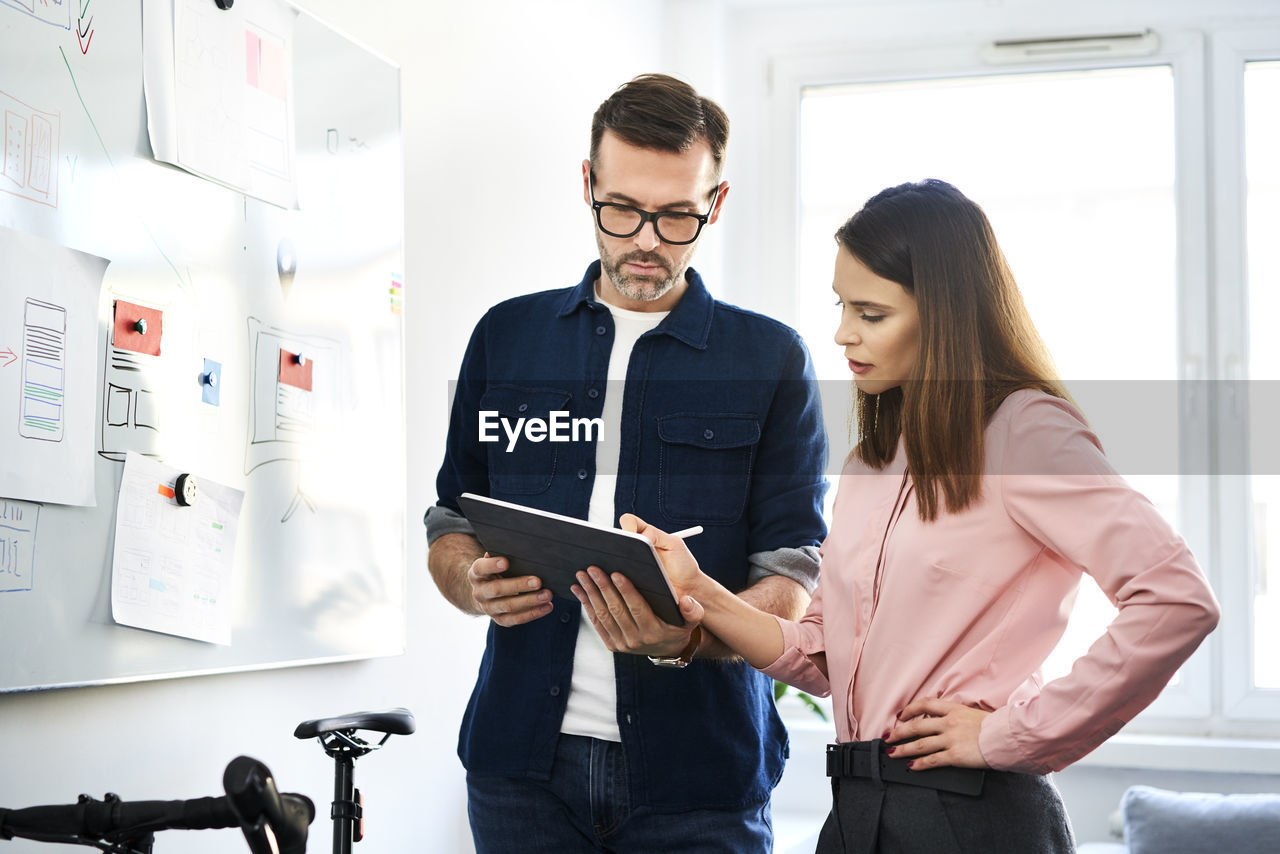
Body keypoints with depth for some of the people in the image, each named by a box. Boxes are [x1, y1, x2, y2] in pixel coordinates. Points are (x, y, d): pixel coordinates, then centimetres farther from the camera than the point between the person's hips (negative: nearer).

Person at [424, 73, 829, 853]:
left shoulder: (772, 361, 3)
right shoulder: (506, 336, 11)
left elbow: (794, 580, -2)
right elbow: (449, 527, 15)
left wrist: (687, 634, -21)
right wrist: (476, 584, -8)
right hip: (524, 758, 2)